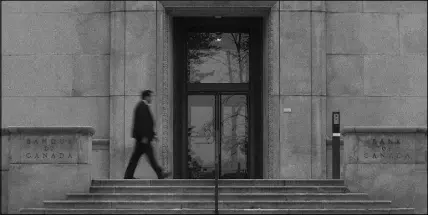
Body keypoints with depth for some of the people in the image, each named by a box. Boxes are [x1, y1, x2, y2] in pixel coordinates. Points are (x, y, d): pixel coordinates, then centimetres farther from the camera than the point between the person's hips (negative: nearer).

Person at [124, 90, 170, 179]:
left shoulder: (142, 106, 21)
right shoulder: (143, 106, -13)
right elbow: (142, 122, -20)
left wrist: (153, 134, 24)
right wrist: (144, 136, -23)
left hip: (141, 136, 10)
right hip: (142, 135, -10)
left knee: (136, 156, 7)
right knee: (150, 155, -6)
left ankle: (128, 175, 5)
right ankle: (160, 174, -3)